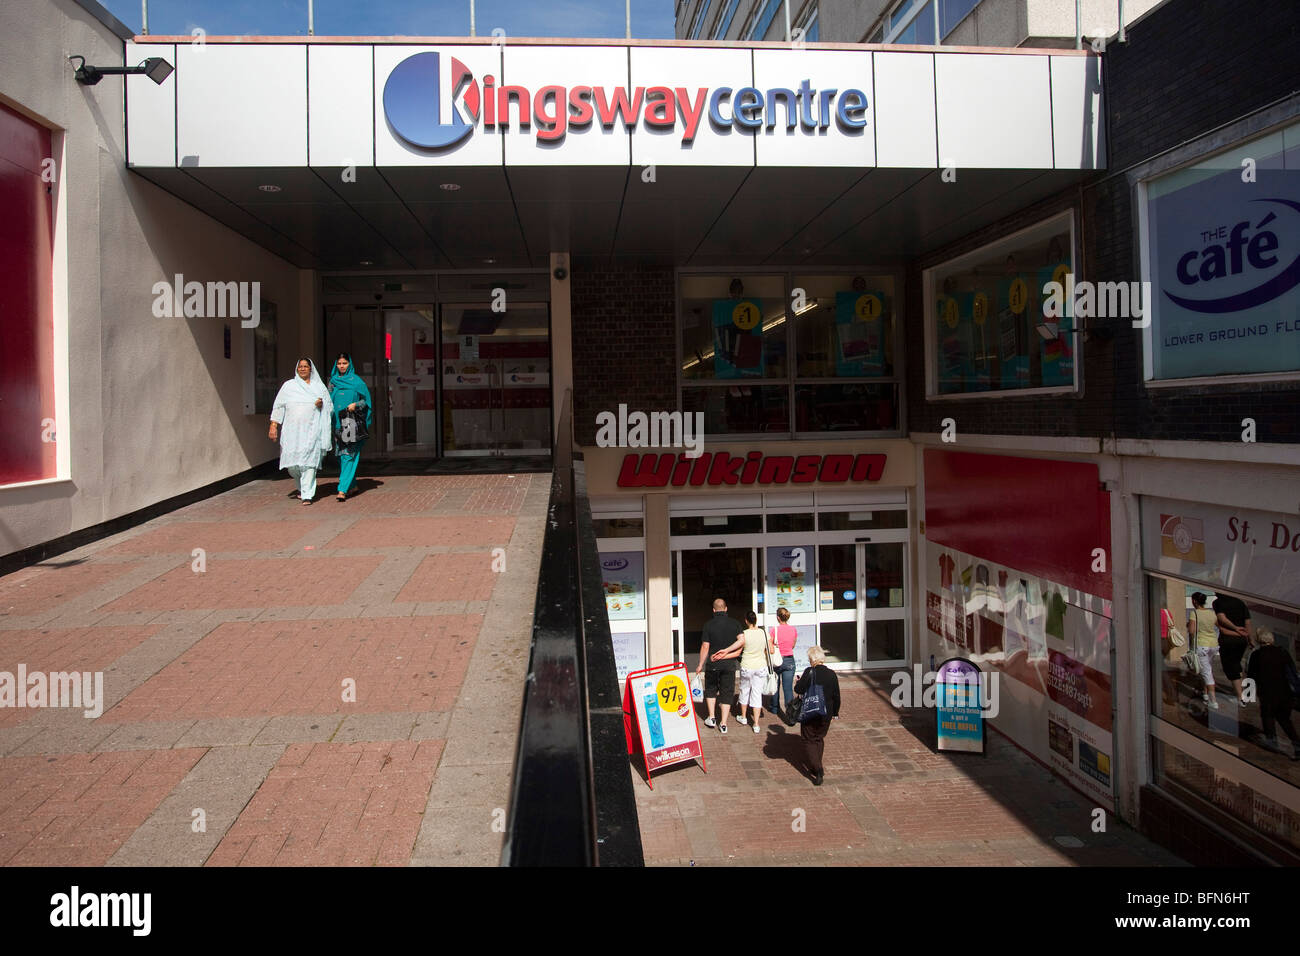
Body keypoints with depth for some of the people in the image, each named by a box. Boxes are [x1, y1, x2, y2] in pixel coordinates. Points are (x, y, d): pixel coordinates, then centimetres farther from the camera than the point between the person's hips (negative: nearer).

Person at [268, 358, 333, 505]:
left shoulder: (319, 387, 11)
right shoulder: (288, 386, 12)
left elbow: (330, 407, 14)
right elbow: (278, 407, 10)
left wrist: (322, 404, -8)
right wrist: (273, 426, 1)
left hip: (311, 430, -1)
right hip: (292, 430, 1)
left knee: (309, 461, -11)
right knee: (292, 463, 0)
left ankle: (307, 494, -10)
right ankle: (301, 486, 27)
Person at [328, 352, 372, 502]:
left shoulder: (356, 381, 0)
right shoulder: (333, 381, 13)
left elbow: (366, 400, 2)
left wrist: (356, 405, -15)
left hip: (352, 423, -5)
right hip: (338, 423, 5)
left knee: (349, 455, -11)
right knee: (341, 455, 7)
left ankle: (343, 489, -18)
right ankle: (352, 484, 22)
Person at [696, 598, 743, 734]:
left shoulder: (709, 625, -7)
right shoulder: (735, 623, -2)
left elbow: (705, 646, -7)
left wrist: (700, 664, 2)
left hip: (713, 664, -1)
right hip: (729, 664, 1)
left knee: (710, 690, 21)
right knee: (727, 693, 8)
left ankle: (711, 718, 16)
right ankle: (723, 724, 7)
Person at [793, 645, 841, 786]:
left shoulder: (809, 672, -16)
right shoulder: (832, 674, -2)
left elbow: (799, 690, -16)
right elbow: (836, 696, 4)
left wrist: (799, 682, 6)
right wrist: (835, 712, 16)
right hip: (826, 714, 4)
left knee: (809, 741, 5)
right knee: (819, 739, 22)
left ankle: (818, 770, -9)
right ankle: (816, 767, 28)